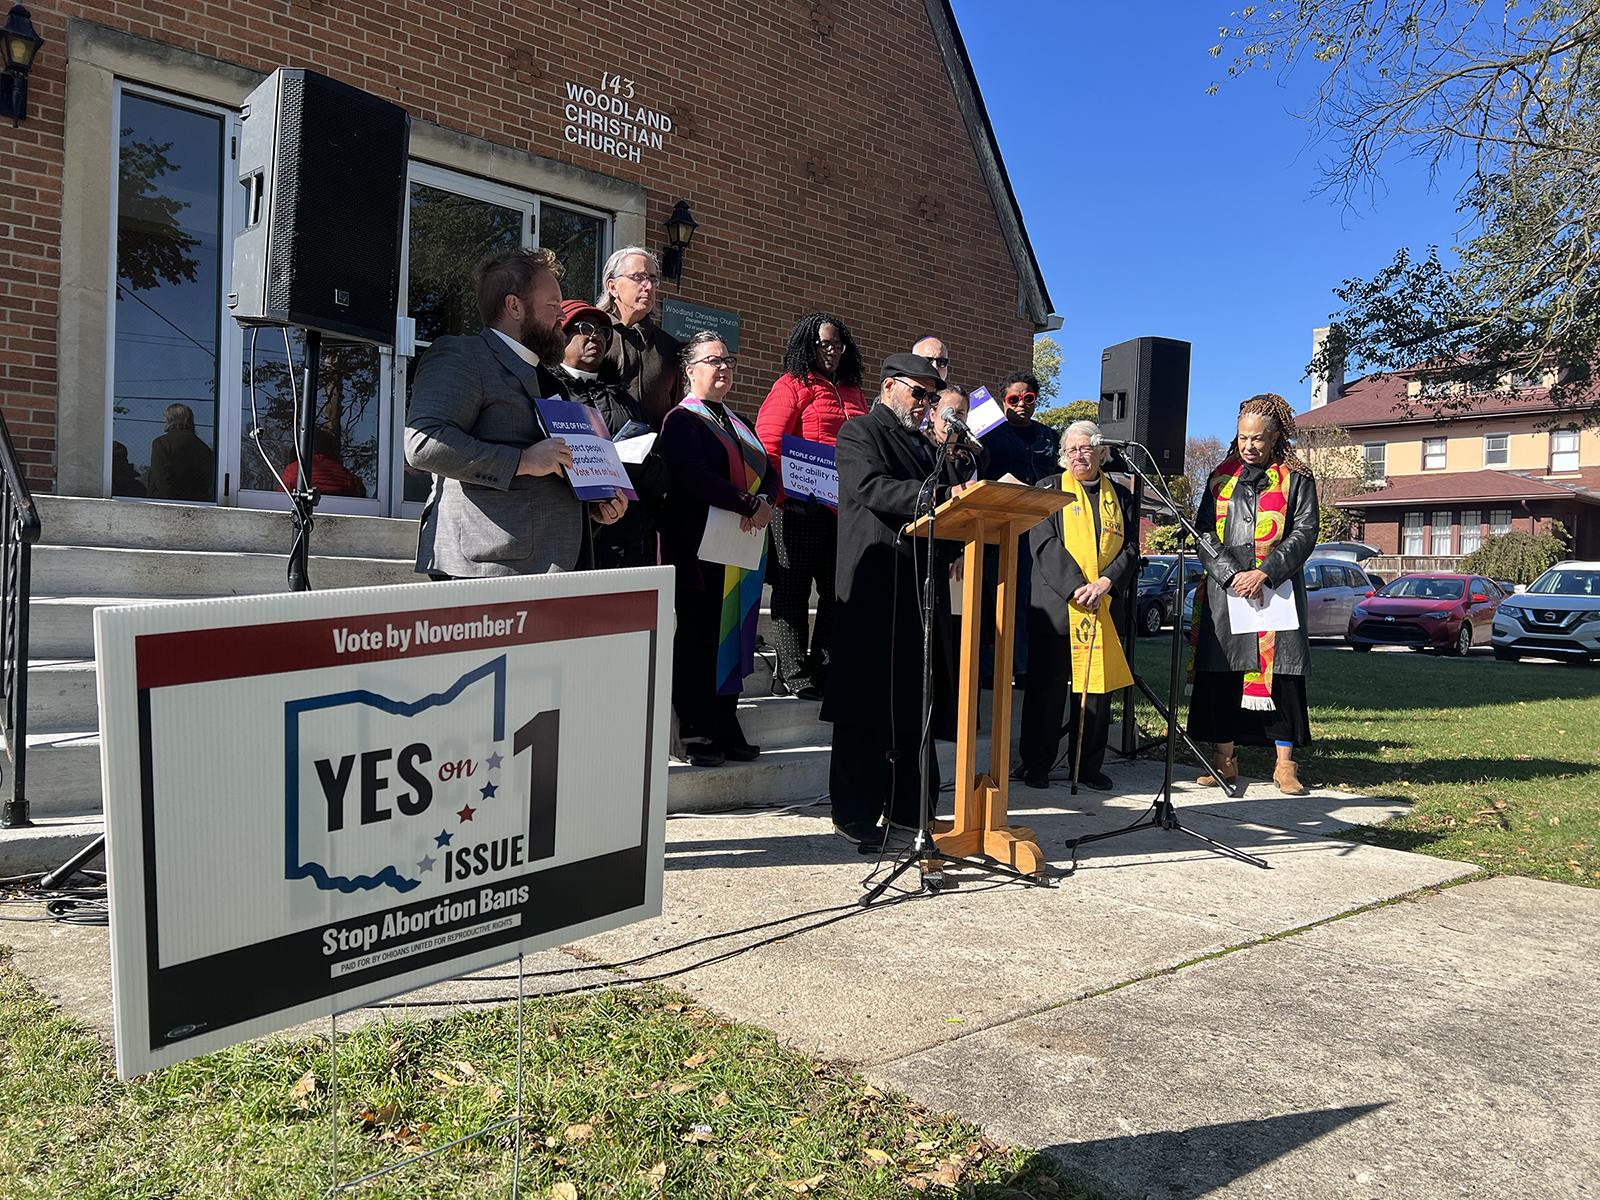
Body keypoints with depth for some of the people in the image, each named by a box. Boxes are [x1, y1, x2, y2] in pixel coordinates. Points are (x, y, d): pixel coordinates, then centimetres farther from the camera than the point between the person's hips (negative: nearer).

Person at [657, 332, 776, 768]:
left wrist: (764, 500, -10)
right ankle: (692, 734, 2)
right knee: (698, 638, -4)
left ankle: (725, 729, 14)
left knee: (731, 635, 7)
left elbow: (769, 472, 11)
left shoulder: (738, 425, 20)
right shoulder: (681, 420, -3)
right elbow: (694, 476, -18)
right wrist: (748, 505, -19)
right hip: (700, 547, -7)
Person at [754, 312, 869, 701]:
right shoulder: (792, 386, 1)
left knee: (838, 586, 7)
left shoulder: (854, 394, 21)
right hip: (799, 503, -6)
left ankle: (820, 667, 19)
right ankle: (792, 675, 2)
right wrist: (790, 486, -15)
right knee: (794, 587, -2)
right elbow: (767, 443, -8)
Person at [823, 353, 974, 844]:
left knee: (919, 703, 8)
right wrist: (941, 494, -26)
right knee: (869, 706, -6)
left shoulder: (925, 446, 26)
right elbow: (871, 487, -17)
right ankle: (855, 815, 1)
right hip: (876, 588, -8)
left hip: (924, 588, 8)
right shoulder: (858, 432, 2)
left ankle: (907, 806, 16)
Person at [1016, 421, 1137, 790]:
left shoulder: (1120, 496, 15)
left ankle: (1088, 765, 18)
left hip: (1104, 608, 3)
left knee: (1098, 686, 6)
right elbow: (1044, 544, -5)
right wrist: (1076, 587, -15)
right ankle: (1036, 764, 12)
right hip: (1055, 607, -3)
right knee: (1047, 687, 2)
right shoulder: (1049, 489, 6)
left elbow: (1131, 549, 8)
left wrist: (1105, 582, -10)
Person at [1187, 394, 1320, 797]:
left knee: (1281, 671, -4)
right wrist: (1232, 575, -10)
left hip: (1278, 589, -2)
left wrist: (1265, 573, -15)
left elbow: (1304, 533, -3)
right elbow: (1203, 532, 5)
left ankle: (1285, 764, 5)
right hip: (1224, 590, 2)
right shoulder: (1222, 477, 12)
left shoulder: (1297, 479, 6)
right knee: (1221, 674, 1)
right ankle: (1225, 759, 11)